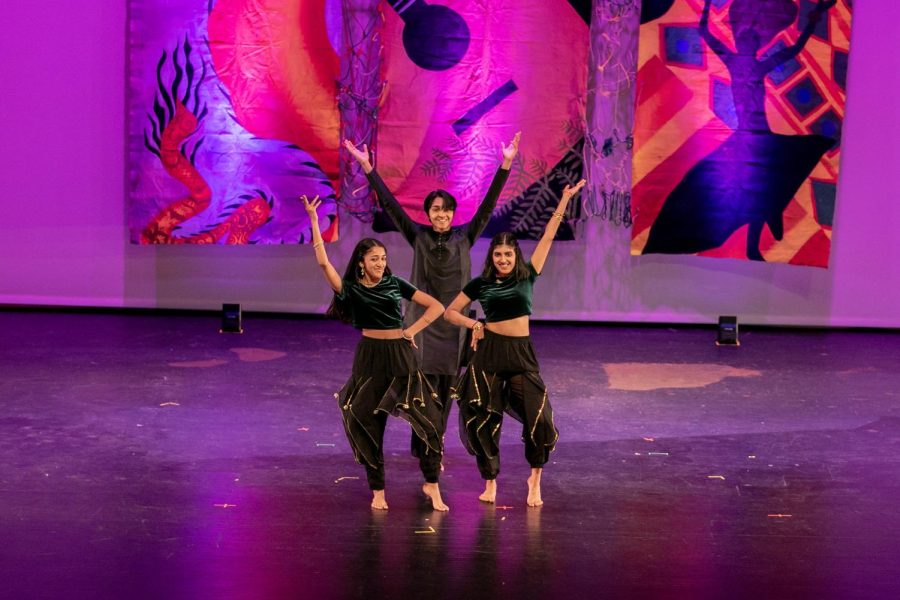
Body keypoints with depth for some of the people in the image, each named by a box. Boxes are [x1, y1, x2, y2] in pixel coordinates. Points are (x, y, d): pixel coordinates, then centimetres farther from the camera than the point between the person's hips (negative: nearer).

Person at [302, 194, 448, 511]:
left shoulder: (395, 284, 3)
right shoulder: (352, 289, -1)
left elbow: (436, 306, 4)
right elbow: (323, 262, -16)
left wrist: (412, 330, -3)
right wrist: (313, 221, -19)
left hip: (400, 356, 1)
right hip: (369, 357, -1)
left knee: (427, 418, -7)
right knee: (368, 423, 2)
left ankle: (431, 484, 6)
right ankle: (378, 490, 14)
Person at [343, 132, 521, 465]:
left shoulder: (464, 236, 0)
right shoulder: (418, 236, -1)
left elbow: (488, 205, -6)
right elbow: (390, 204, -5)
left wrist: (505, 164, -13)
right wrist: (368, 168, -12)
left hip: (455, 322, 2)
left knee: (447, 386, 8)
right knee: (426, 384, -5)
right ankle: (426, 451, 1)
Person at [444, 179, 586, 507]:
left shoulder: (527, 276, 4)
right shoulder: (480, 283, 4)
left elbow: (548, 236, 5)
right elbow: (450, 312, 13)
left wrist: (565, 199, 4)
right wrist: (473, 324, -5)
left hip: (522, 354, 0)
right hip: (489, 353, 0)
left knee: (538, 418, -9)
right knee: (483, 420, 2)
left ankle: (535, 478, 13)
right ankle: (490, 482, 18)